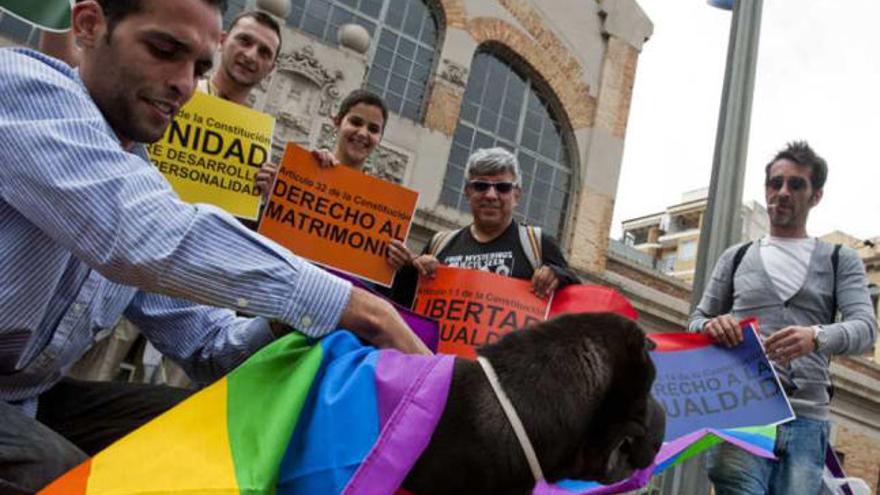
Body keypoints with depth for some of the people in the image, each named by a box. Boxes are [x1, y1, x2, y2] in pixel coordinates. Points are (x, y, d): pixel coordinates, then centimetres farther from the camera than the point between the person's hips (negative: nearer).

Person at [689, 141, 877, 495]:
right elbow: (696, 321, 17)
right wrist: (712, 326, -10)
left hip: (806, 418, 1)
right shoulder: (736, 258, 18)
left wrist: (817, 336, -22)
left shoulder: (841, 261, 16)